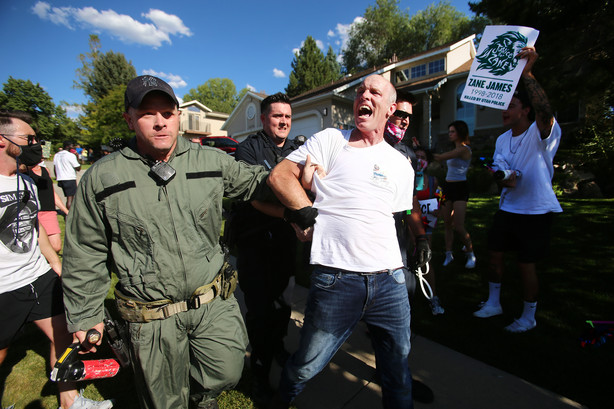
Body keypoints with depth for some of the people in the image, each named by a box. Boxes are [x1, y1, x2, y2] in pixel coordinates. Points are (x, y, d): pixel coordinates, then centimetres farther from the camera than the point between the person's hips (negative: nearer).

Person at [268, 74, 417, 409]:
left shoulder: (401, 165, 12)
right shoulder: (330, 140, 3)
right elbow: (279, 176, -3)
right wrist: (309, 216, -8)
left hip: (390, 281, 4)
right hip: (335, 280, -3)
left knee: (398, 369, 19)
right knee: (306, 365, 16)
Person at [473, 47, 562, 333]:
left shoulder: (542, 133, -13)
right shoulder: (502, 139, 8)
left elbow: (546, 111, -35)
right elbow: (498, 168, 7)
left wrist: (527, 73, -40)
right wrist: (504, 179, -18)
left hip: (536, 212, -6)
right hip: (507, 208, 6)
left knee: (526, 264, 3)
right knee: (495, 255, 12)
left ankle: (529, 317, 26)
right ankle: (493, 303, 33)